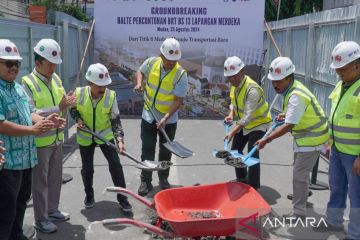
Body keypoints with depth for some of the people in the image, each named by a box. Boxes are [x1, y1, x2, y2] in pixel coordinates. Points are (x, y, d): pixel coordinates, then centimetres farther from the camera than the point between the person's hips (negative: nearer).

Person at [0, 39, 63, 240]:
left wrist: (45, 120, -2)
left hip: (25, 157, 10)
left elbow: (29, 113, 18)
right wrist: (33, 130, -24)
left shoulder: (19, 88, 12)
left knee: (21, 201, 24)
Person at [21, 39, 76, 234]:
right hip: (40, 141, -7)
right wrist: (58, 108, -28)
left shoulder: (56, 79, 6)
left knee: (55, 178, 18)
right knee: (40, 181, 4)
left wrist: (67, 103, -11)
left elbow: (62, 104, 13)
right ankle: (40, 220, 17)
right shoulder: (27, 82, -16)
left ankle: (52, 210, 35)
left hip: (57, 138, 7)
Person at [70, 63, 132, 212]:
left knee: (115, 165, -7)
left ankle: (122, 197, 7)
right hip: (85, 137, 1)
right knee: (87, 168, 9)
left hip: (105, 135, 0)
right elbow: (72, 109, 3)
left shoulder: (111, 95, -19)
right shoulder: (79, 93, -19)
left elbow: (115, 120, -13)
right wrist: (78, 119, -17)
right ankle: (89, 195, 34)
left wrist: (120, 139, -23)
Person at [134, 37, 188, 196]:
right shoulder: (151, 62, -9)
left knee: (165, 151, 11)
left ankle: (163, 179, 29)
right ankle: (145, 181, 16)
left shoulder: (181, 74, -19)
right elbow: (140, 72, 13)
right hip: (148, 116, 2)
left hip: (168, 120, -2)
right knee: (147, 150, 5)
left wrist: (166, 118, -28)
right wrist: (139, 82, -9)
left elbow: (178, 100, -19)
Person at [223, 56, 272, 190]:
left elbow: (248, 116, -37)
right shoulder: (234, 85, -7)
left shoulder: (252, 89, -33)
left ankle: (253, 188, -7)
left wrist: (233, 132, -43)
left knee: (252, 154, -16)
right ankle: (241, 179, 31)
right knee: (235, 150, 13)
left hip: (258, 123, -8)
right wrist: (232, 114, -12)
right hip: (244, 123, 9)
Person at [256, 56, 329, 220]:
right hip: (303, 136, 10)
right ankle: (303, 193, 46)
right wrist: (286, 114, 2)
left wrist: (266, 140, -32)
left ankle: (299, 212, 2)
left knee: (299, 174, -7)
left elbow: (288, 126, -33)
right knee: (300, 169, 25)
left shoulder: (296, 96, -30)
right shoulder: (291, 88, 1)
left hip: (311, 138, -10)